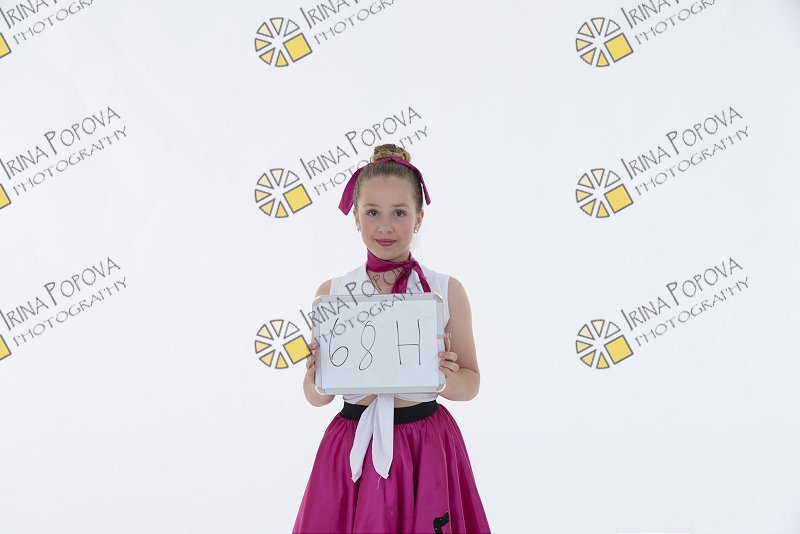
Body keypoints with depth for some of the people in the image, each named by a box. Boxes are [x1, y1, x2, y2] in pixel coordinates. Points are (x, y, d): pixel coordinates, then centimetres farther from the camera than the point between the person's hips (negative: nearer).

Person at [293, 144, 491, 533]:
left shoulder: (448, 291, -5)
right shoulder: (331, 293, -2)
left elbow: (471, 384, 3)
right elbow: (316, 397, 4)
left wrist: (447, 378, -18)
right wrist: (318, 376, -17)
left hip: (427, 449, -1)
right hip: (354, 450, 1)